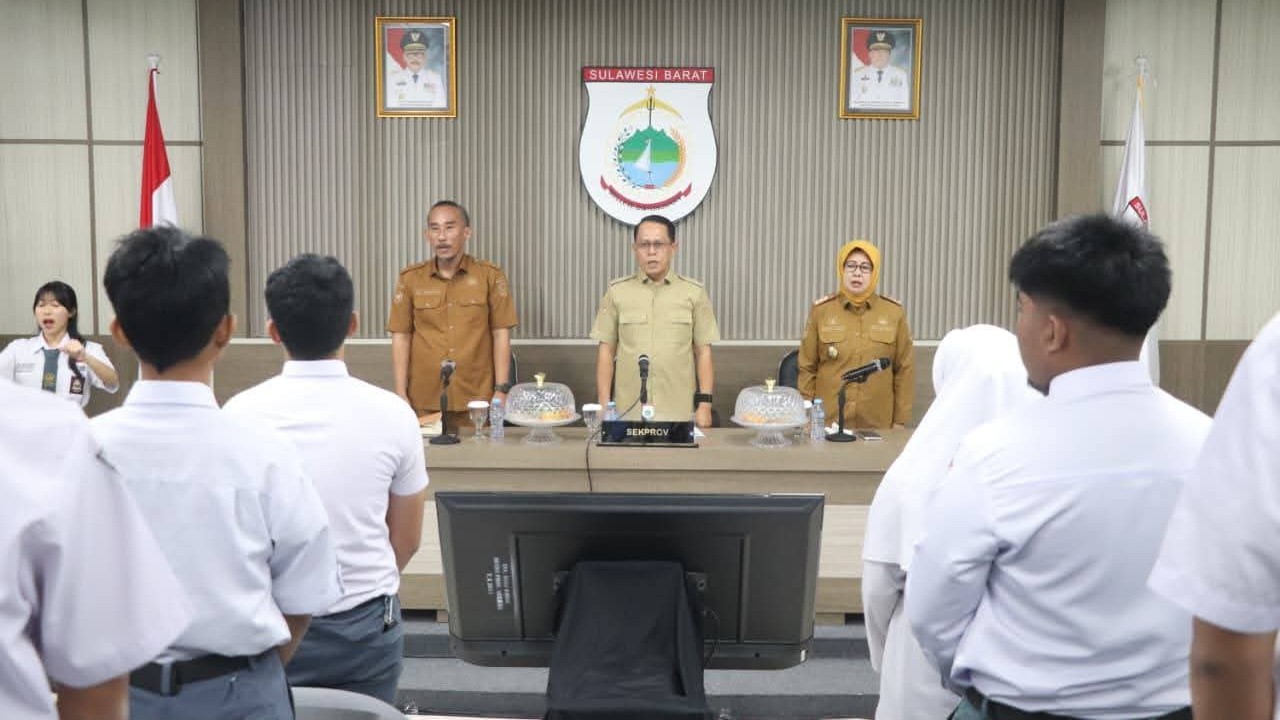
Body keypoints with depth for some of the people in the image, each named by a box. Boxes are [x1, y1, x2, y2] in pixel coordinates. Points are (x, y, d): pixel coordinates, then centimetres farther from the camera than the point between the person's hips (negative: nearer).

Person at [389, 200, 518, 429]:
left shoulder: (490, 275, 0)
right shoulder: (410, 278, 4)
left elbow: (501, 335, 0)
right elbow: (401, 337, 4)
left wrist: (501, 390, -5)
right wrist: (401, 394, -1)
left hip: (477, 401, -1)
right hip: (424, 403, 1)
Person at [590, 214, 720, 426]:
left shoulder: (694, 293, 3)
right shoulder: (616, 291, 4)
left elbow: (703, 352, 3)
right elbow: (606, 351, 5)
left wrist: (704, 404, -4)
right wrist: (604, 406, -1)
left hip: (679, 413, 0)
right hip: (627, 412, 0)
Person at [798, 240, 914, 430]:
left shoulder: (894, 312, 2)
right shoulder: (820, 310, 1)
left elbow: (904, 369, 4)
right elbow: (807, 368, 4)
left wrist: (900, 421, 2)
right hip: (827, 422, 0)